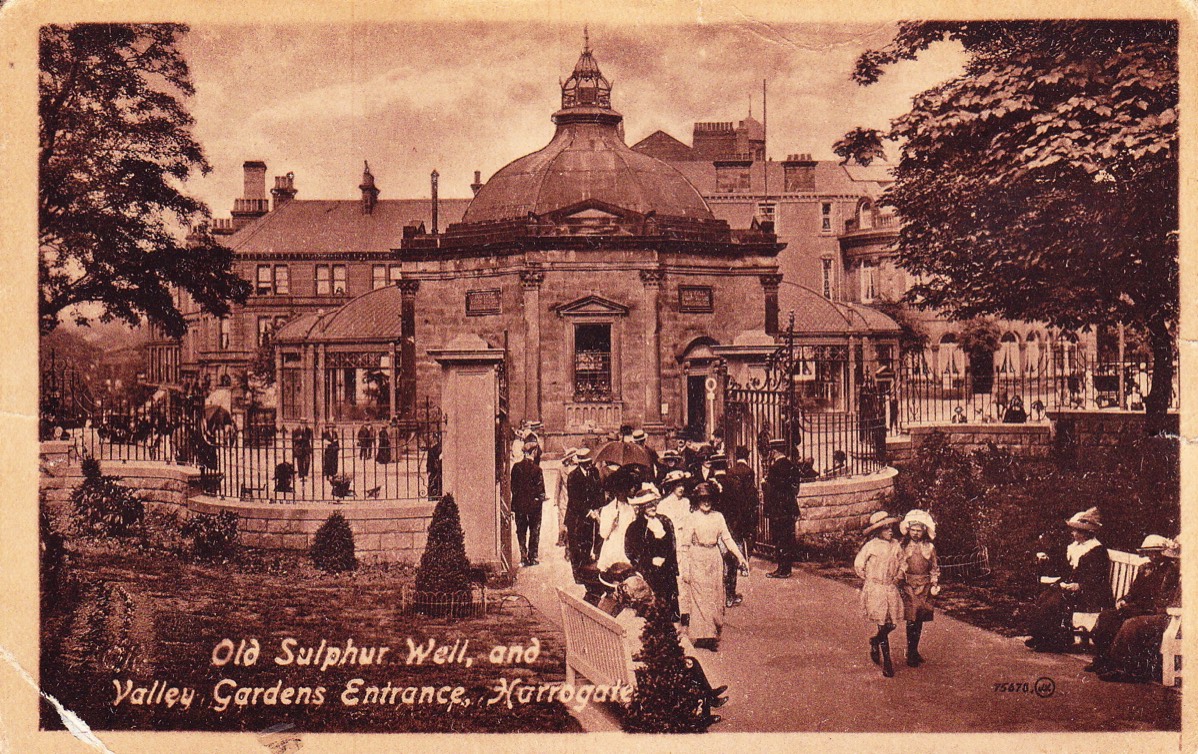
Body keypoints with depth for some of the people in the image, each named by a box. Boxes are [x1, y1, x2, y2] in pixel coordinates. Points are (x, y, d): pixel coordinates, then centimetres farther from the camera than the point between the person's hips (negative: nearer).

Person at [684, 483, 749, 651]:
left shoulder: (718, 517, 7)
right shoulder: (693, 517, -2)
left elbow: (727, 538, 9)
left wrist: (740, 556, -1)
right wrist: (685, 568, -6)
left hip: (714, 558, 4)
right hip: (697, 559, -4)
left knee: (715, 595, 6)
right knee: (700, 596, -6)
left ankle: (713, 633, 15)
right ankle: (702, 635, -4)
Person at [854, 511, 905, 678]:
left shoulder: (895, 546, 4)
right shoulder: (871, 546, -11)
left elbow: (902, 564, 19)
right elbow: (858, 564, -3)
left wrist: (896, 579, 11)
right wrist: (866, 581, 4)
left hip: (891, 589, 5)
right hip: (875, 589, -5)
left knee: (892, 624, 4)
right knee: (883, 625, -6)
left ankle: (875, 641, 36)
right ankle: (887, 663, 2)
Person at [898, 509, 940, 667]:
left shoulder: (930, 547, 5)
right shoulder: (903, 546, 0)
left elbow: (935, 568, 11)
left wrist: (934, 585, 3)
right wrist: (898, 583, -1)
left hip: (924, 587, 3)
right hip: (908, 585, -3)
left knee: (920, 621, 9)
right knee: (911, 620, -8)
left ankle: (914, 651, 22)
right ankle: (911, 654, -3)